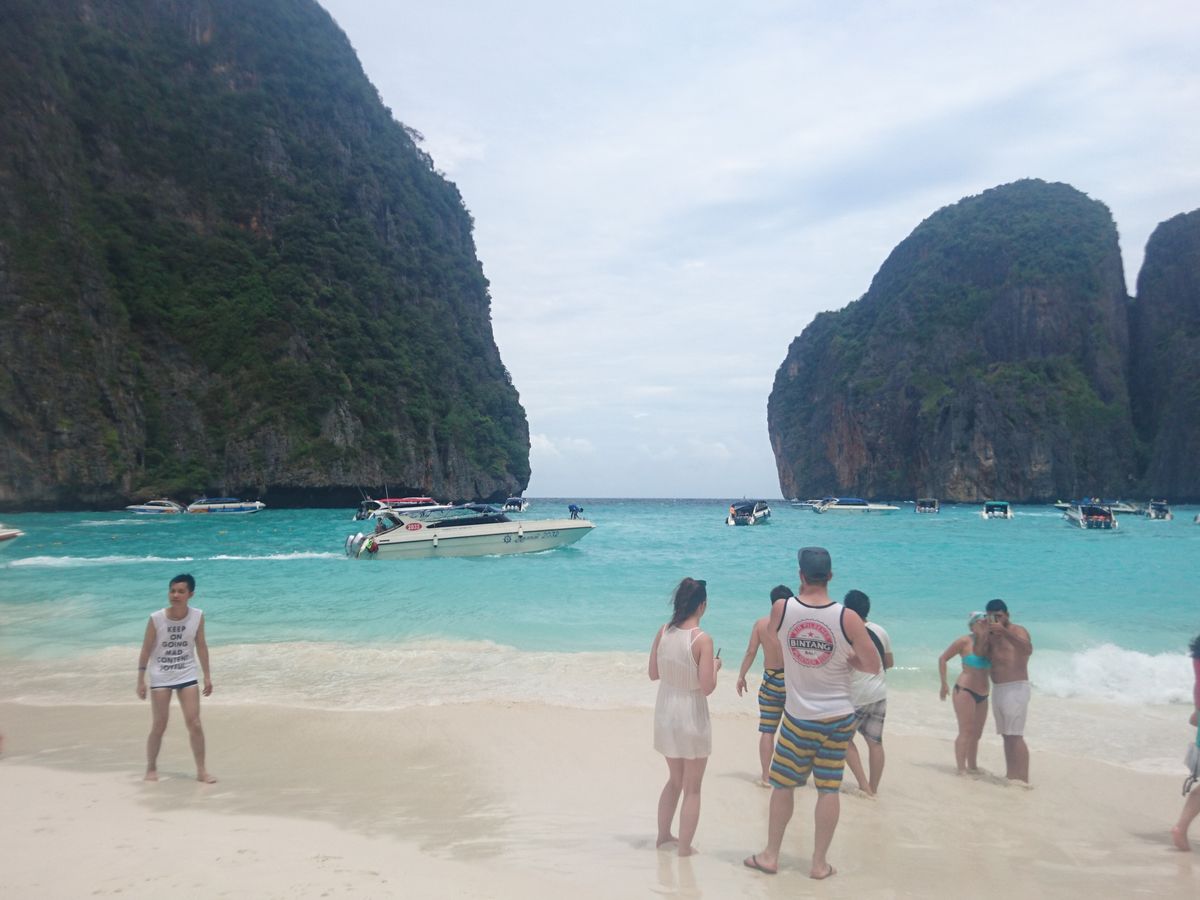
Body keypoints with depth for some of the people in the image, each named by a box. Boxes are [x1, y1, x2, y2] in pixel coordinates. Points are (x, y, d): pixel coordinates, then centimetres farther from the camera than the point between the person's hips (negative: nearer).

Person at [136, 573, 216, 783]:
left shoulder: (197, 616, -9)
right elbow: (146, 650, -6)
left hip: (187, 676, 2)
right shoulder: (156, 618, -15)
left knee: (194, 724, -2)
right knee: (158, 726, 4)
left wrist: (207, 676, 4)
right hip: (160, 677, -1)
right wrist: (140, 680, -6)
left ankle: (201, 770, 6)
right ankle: (151, 768, 24)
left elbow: (201, 646, 2)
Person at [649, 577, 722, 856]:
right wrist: (715, 666, -2)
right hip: (691, 718, -6)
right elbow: (707, 687, -20)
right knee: (692, 788, 11)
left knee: (675, 779, 26)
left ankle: (663, 835, 36)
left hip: (665, 715, 6)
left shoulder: (662, 632, -4)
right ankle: (685, 847, 17)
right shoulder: (702, 639, -19)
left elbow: (653, 674, 5)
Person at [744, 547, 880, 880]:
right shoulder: (847, 618, -13)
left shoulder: (781, 609, -11)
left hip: (798, 717, 0)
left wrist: (801, 591, 10)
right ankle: (819, 863, 16)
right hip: (839, 717, 0)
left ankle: (770, 855, 21)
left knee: (783, 784, 12)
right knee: (829, 789, 8)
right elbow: (873, 666, -7)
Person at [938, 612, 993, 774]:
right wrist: (944, 683, -6)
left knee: (976, 734, 13)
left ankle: (972, 767, 24)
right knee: (966, 732, -10)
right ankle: (961, 769, -8)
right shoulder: (965, 642, -7)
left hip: (982, 695, 6)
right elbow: (943, 658, -1)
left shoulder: (991, 643, 5)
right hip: (965, 690, -6)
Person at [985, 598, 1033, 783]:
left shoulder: (1017, 631, -7)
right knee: (1006, 735, 8)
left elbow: (1028, 649, -27)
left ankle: (1022, 779, -11)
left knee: (1015, 736, -11)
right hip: (998, 690, 8)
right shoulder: (992, 636, 16)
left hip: (1015, 689, -8)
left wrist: (1004, 631, -36)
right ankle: (1010, 776, 12)